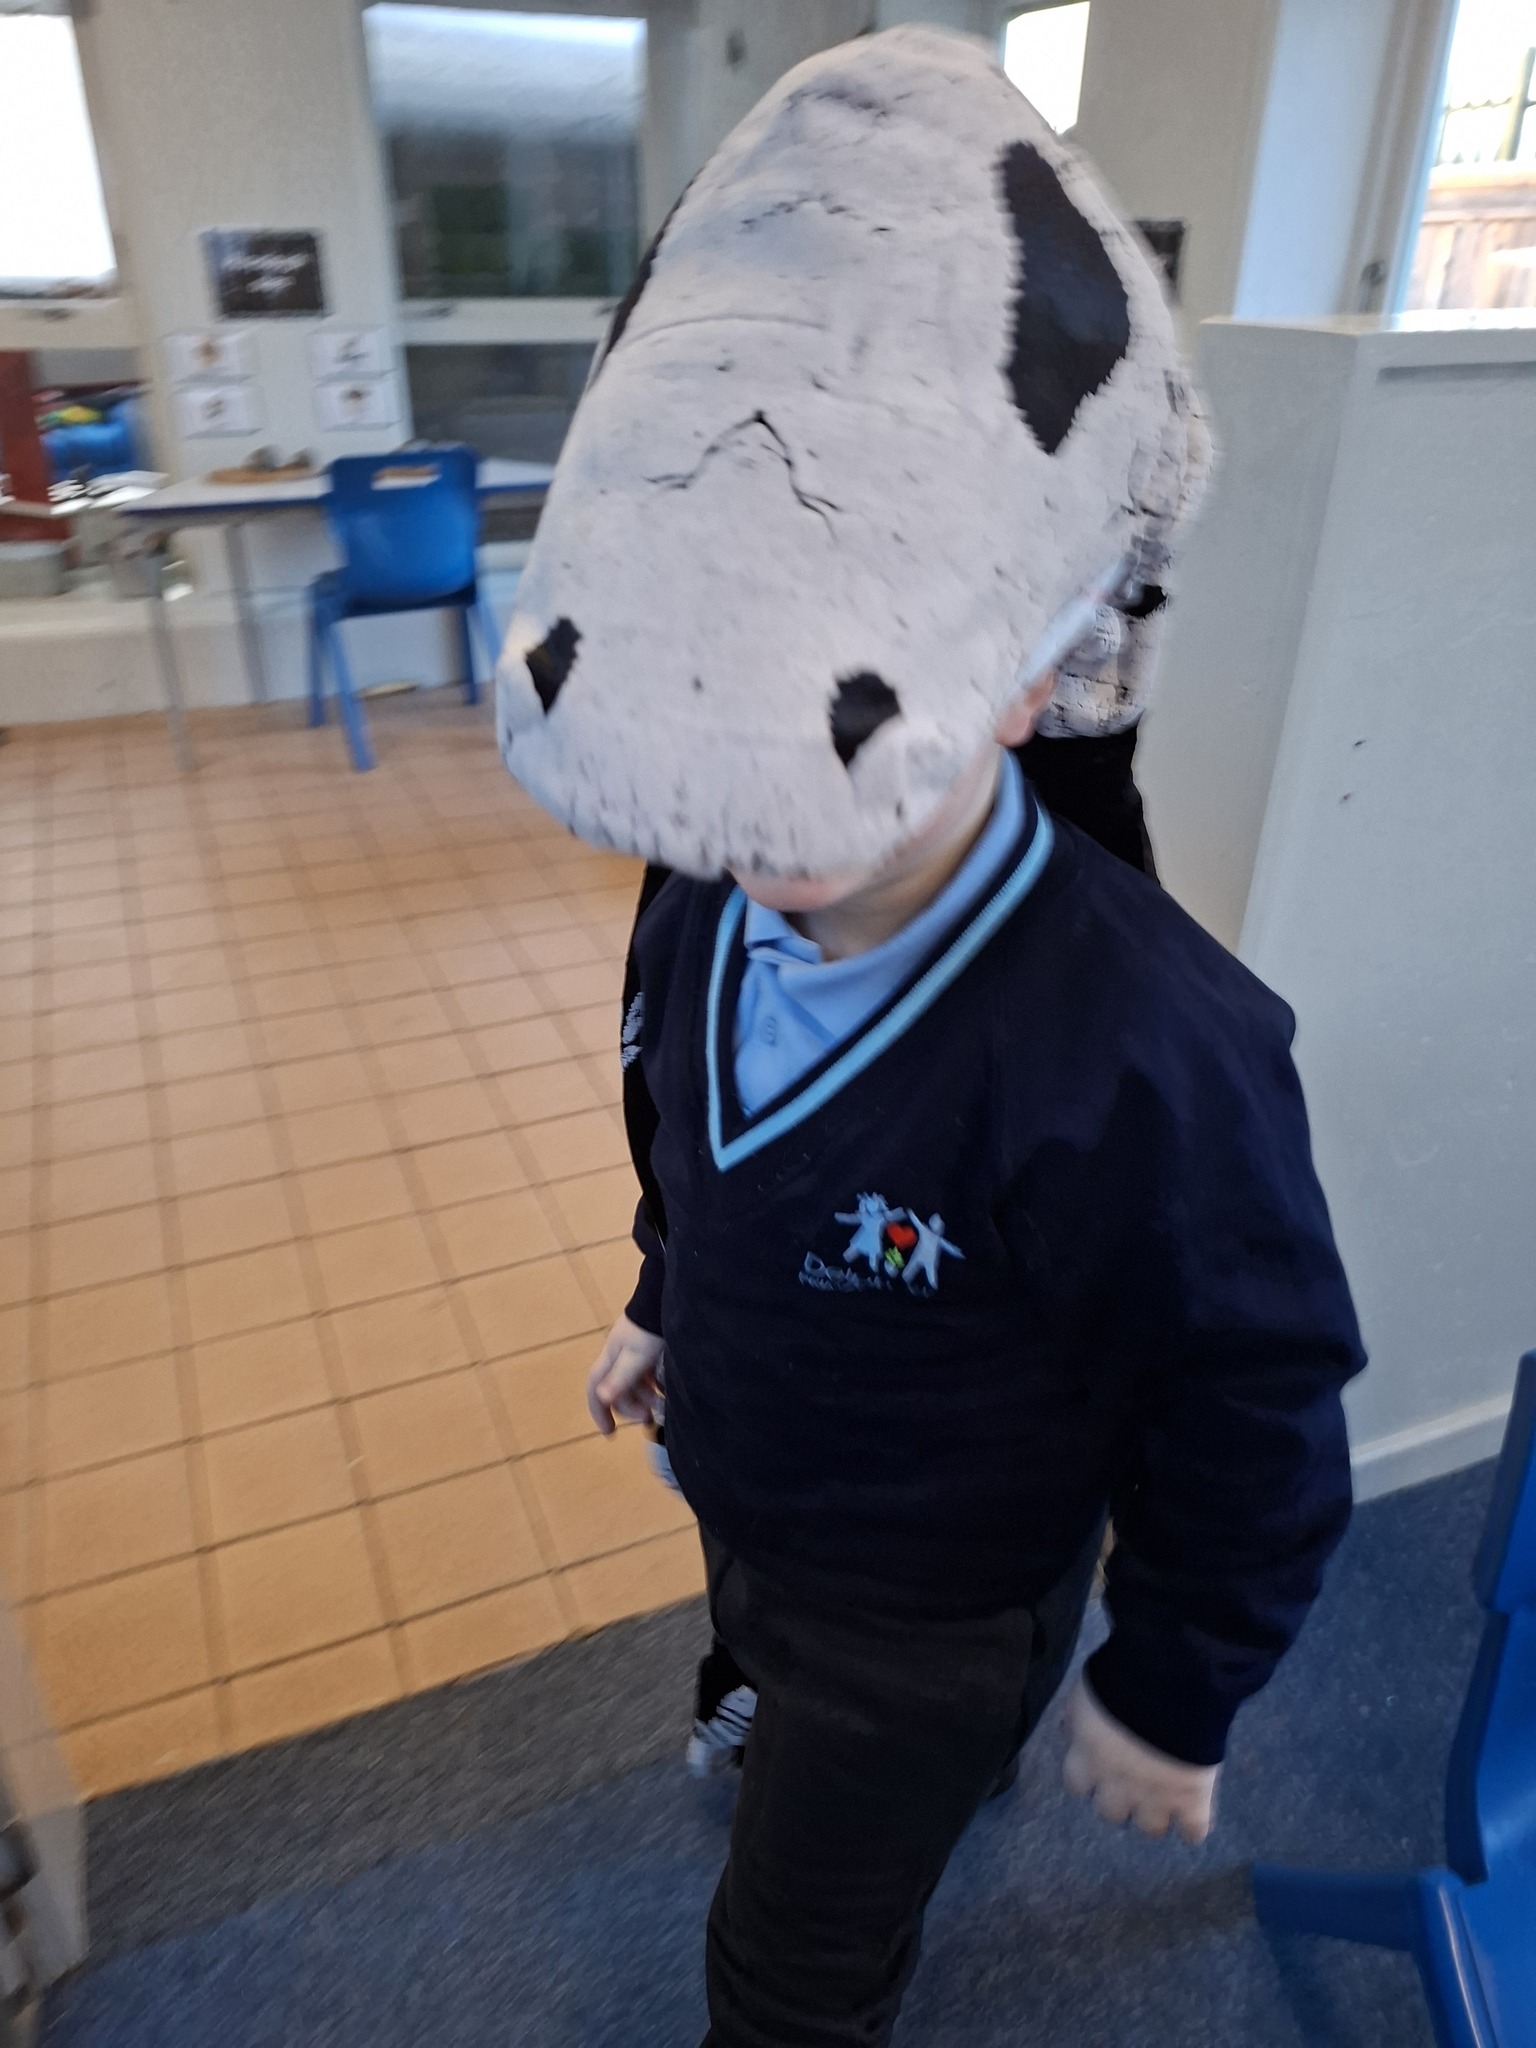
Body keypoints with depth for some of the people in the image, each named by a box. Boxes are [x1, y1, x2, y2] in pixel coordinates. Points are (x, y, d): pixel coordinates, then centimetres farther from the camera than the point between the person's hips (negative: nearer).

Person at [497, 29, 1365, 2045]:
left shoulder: (1142, 1055, -39)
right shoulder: (709, 899, -18)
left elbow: (1258, 1423, -23)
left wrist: (1173, 1698, -10)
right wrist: (665, 1304, 16)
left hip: (931, 1618, -5)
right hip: (737, 1506, 6)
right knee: (786, 1702, 37)